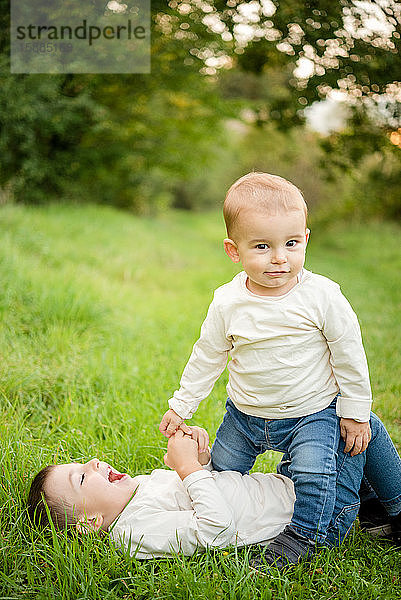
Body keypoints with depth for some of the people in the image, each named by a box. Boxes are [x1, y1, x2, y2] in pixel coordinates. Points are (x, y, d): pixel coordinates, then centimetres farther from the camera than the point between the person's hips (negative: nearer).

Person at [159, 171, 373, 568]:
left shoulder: (322, 296, -20)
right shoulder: (227, 303, -14)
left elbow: (350, 356, -8)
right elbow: (206, 357, 0)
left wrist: (354, 412, -4)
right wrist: (180, 407, 5)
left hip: (311, 412, -3)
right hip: (245, 413, 3)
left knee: (313, 473, -22)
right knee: (222, 469, 15)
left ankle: (302, 534, 5)